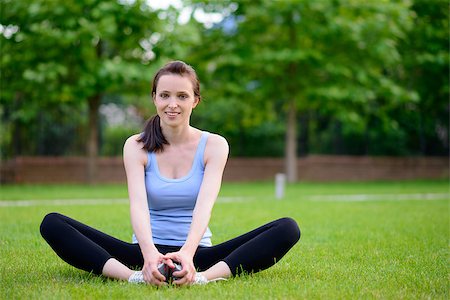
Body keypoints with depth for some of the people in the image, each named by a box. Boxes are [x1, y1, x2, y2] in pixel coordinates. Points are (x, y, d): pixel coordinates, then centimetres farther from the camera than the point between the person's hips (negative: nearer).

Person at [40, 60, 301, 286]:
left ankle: (204, 277, -43)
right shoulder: (136, 146, -1)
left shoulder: (215, 145, -1)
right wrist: (150, 253, -39)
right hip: (146, 252, 0)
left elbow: (204, 205, -18)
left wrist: (187, 252, -38)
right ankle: (134, 276, -41)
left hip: (196, 254, 0)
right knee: (52, 223, -21)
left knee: (288, 229, -23)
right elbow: (138, 204, -18)